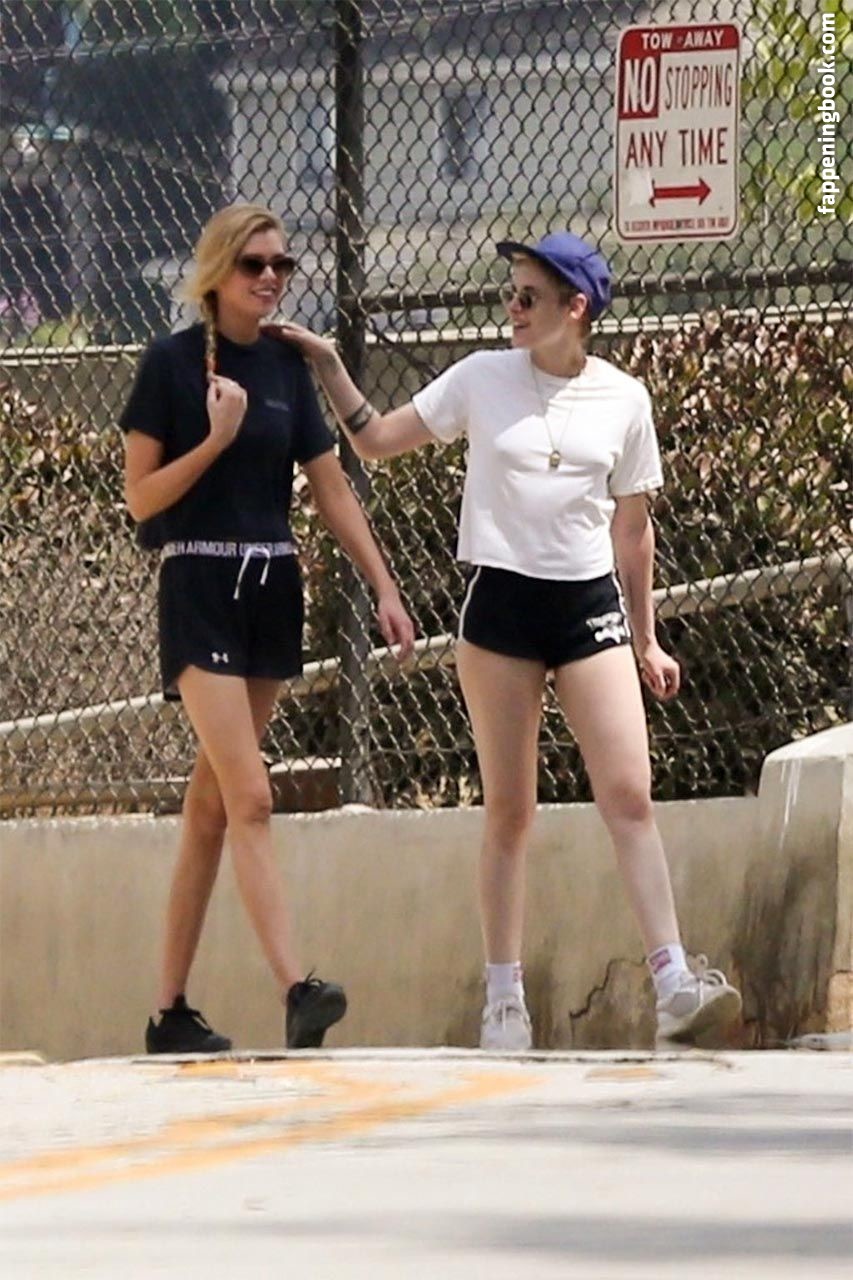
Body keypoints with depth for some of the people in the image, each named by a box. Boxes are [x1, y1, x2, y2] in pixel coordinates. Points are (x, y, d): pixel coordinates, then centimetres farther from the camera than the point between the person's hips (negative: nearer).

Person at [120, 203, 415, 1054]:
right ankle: (296, 991, -26)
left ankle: (171, 1011, 12)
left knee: (212, 806, 8)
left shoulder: (286, 367, 10)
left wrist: (385, 589, 7)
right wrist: (217, 437, -18)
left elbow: (332, 489, 13)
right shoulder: (172, 362, -5)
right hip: (201, 589, -6)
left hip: (272, 588, 6)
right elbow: (141, 497, -6)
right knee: (250, 799, -16)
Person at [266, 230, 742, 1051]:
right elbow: (376, 441, 11)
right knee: (508, 811, 2)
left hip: (591, 606, 0)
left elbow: (631, 528, 12)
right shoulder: (483, 380, 2)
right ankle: (503, 1000, 7)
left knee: (629, 796, -10)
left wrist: (647, 642, 14)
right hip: (502, 604, 0)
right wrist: (327, 366, 0)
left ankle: (673, 987, -12)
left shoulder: (622, 399, 4)